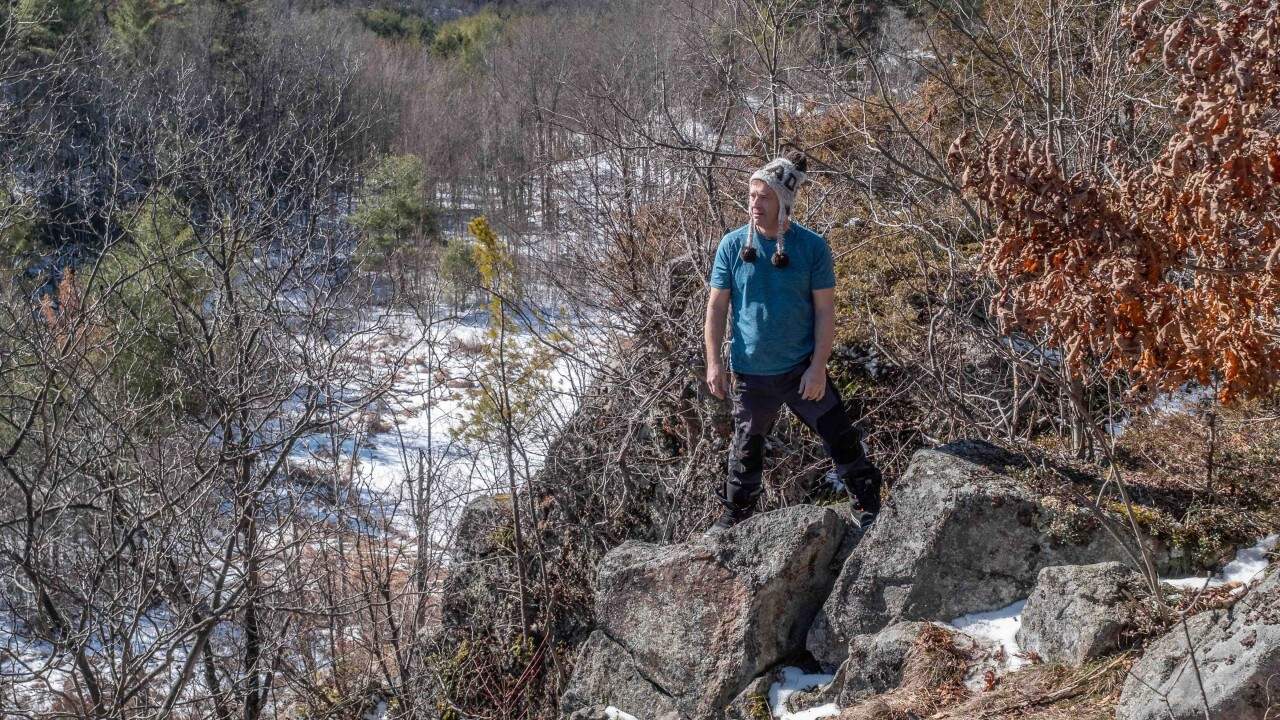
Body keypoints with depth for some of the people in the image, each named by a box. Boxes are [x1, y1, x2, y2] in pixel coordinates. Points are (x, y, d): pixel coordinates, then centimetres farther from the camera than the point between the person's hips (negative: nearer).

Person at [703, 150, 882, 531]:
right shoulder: (733, 245, -6)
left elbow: (825, 311, -6)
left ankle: (868, 507, 21)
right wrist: (714, 363, -6)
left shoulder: (812, 247, -9)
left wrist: (818, 367, -12)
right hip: (750, 372, 1)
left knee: (842, 438, 2)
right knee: (747, 447, 15)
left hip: (802, 369, -1)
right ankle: (735, 514, 34)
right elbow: (716, 307, 0)